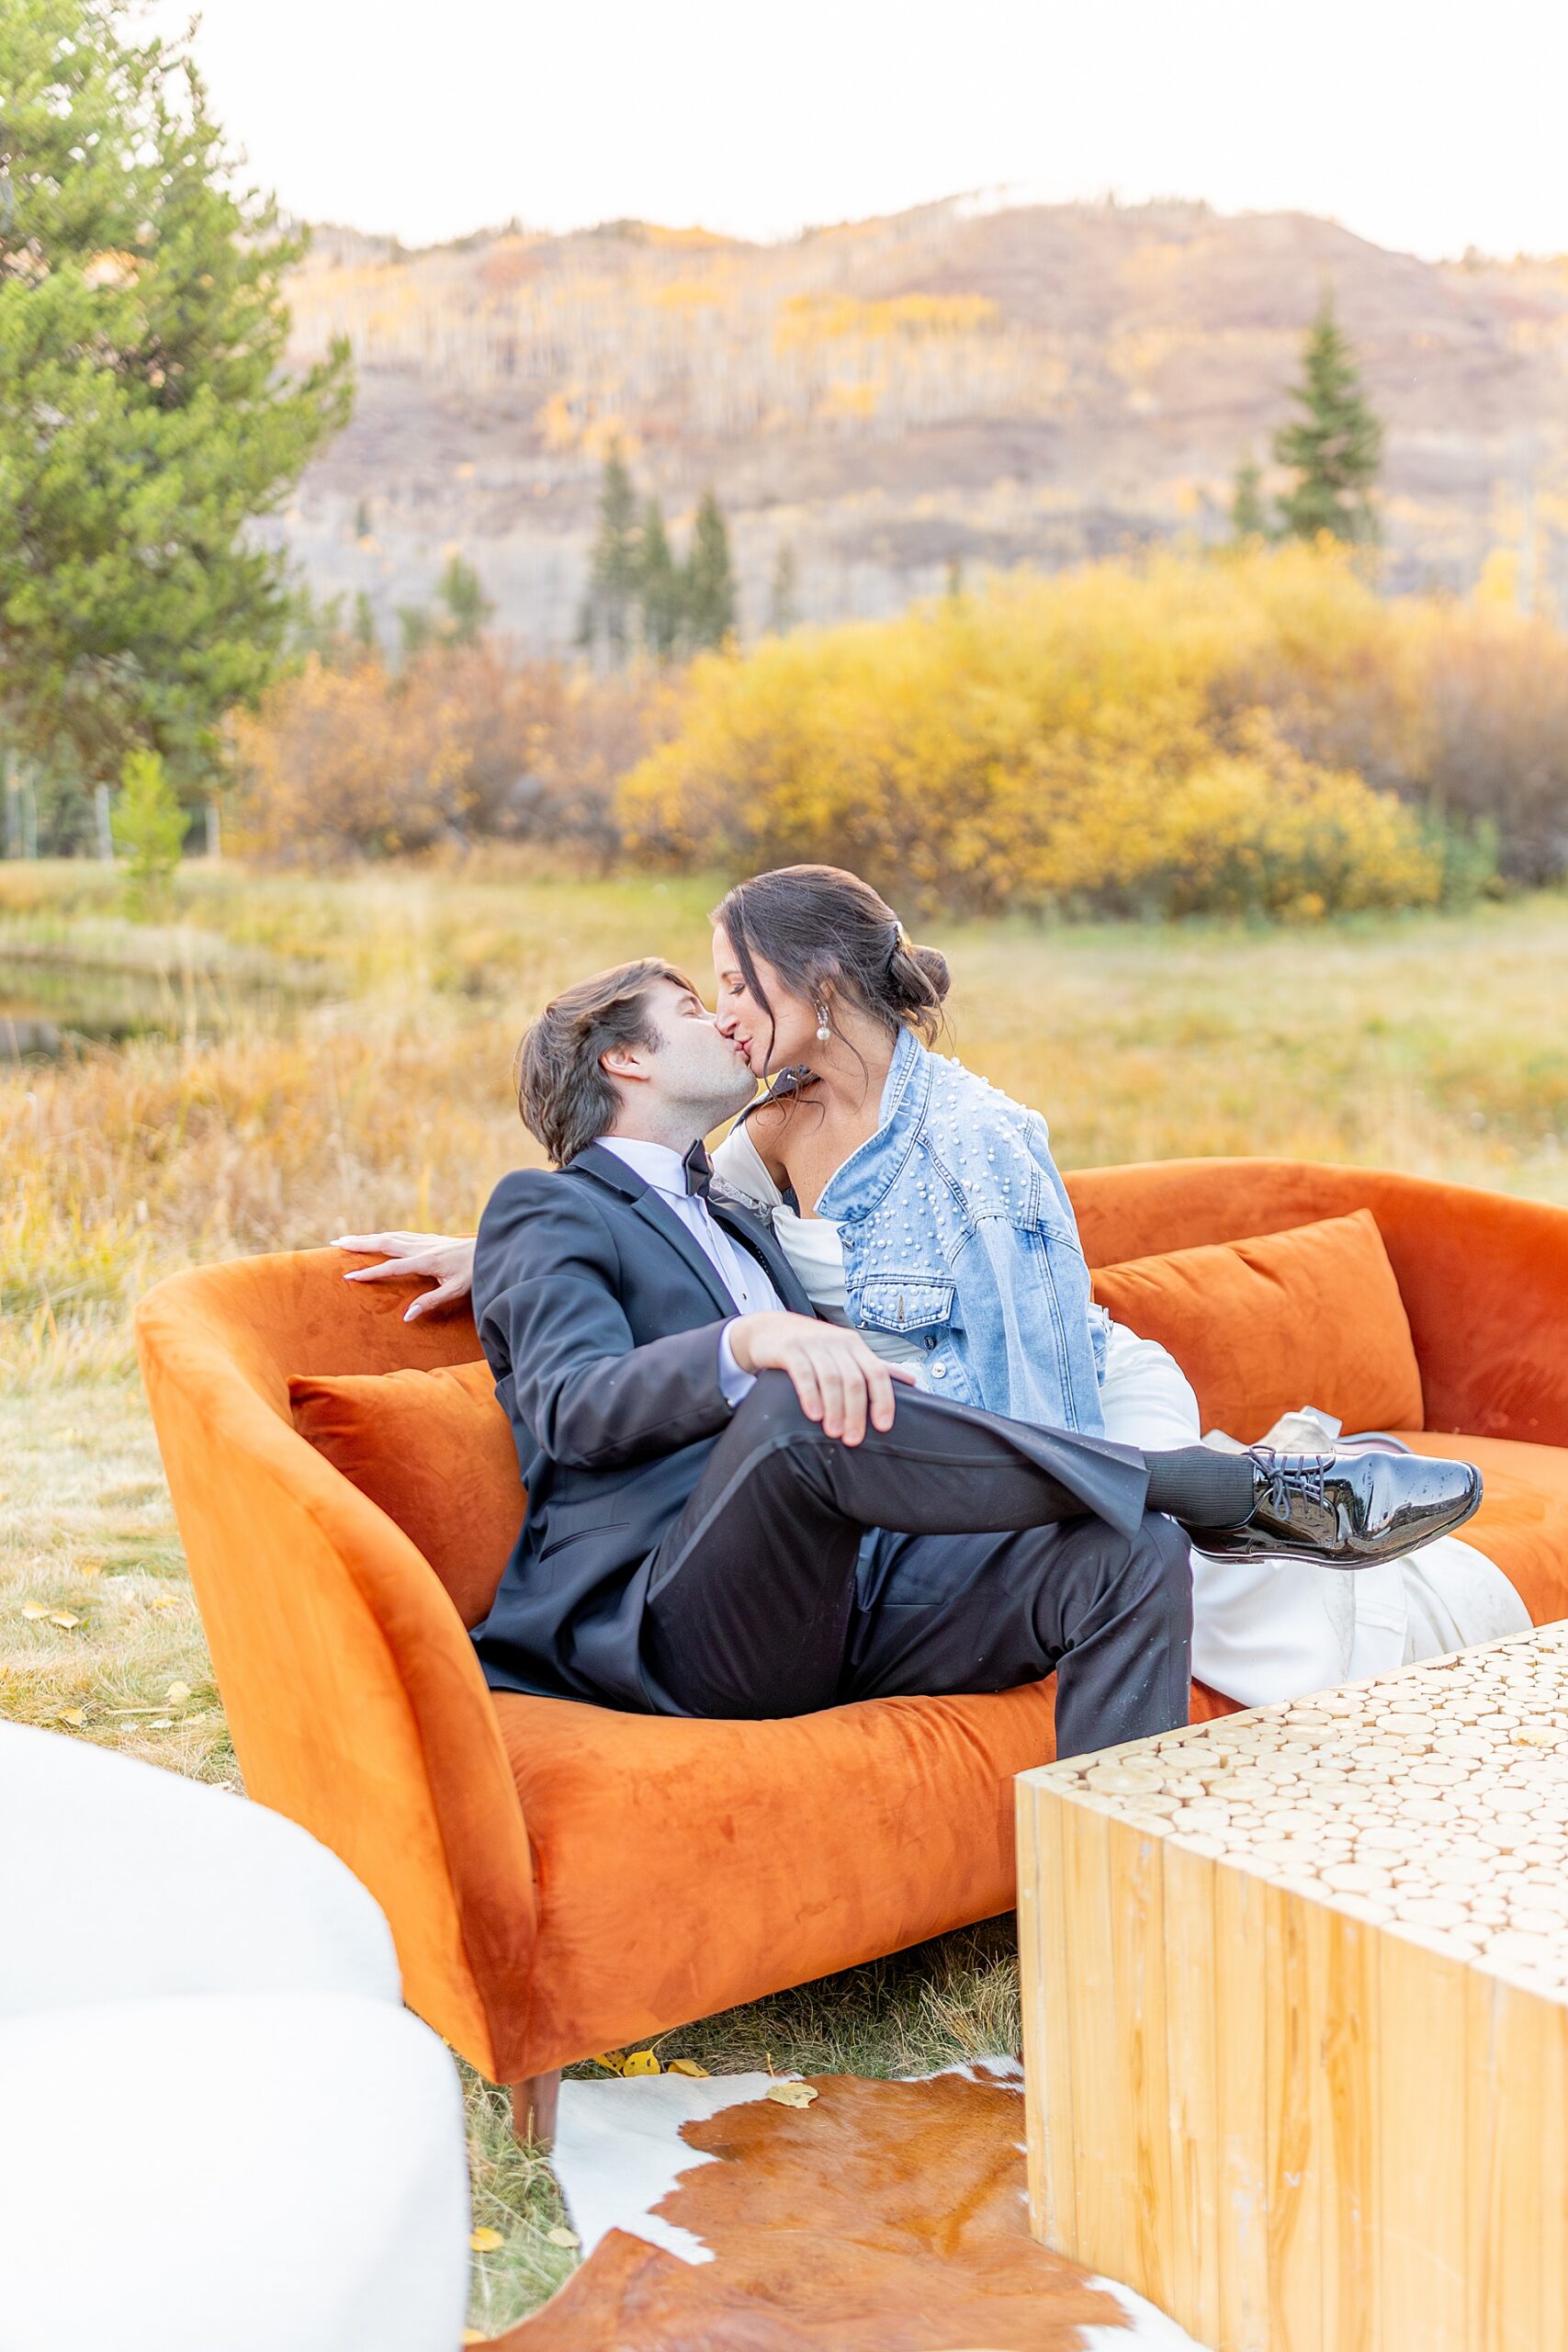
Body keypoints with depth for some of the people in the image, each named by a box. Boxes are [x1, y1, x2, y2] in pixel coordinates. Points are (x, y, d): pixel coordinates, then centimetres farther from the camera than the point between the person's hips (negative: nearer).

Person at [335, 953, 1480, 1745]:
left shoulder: (731, 1218, 34)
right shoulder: (549, 1212, 8)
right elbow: (572, 1404, -13)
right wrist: (754, 1342, -32)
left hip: (840, 1595, 7)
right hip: (674, 1613, -7)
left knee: (1130, 1555, -17)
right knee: (797, 1405, -37)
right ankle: (1249, 1489, -29)